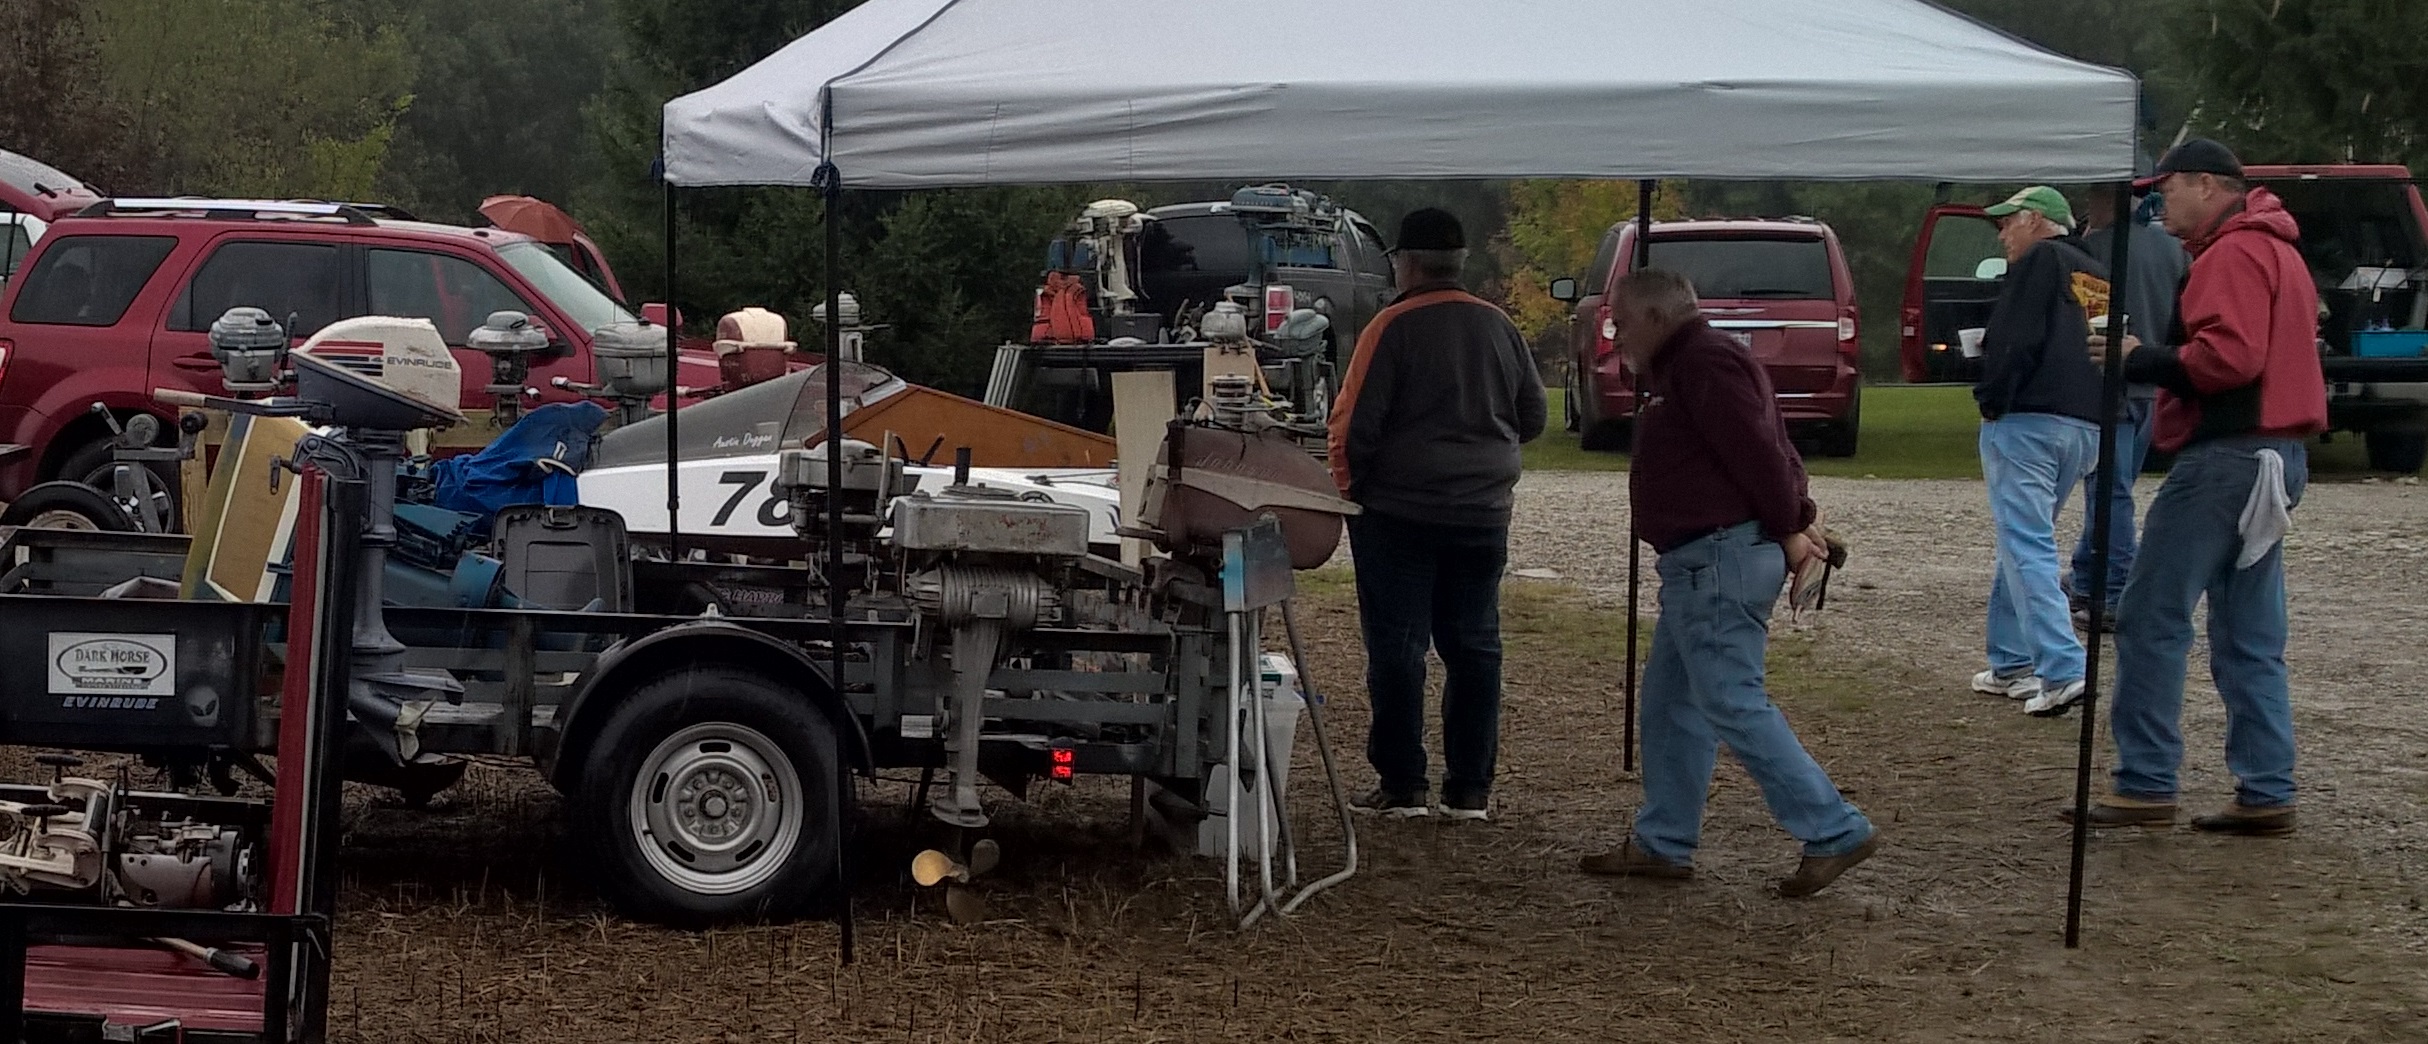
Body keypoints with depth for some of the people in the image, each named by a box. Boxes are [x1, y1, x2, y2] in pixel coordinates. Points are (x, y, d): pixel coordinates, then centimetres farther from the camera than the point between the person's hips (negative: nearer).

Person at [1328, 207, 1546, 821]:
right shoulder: (1500, 329, 4)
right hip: (1482, 516, 5)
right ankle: (1470, 789, 11)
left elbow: (1355, 423, -14)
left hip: (1398, 514, -4)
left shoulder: (1394, 327, -11)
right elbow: (1532, 418, 13)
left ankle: (1403, 786, 4)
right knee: (1474, 648, 10)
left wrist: (1348, 487, 1)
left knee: (1397, 649, 3)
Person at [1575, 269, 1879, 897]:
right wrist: (1797, 515, 7)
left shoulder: (1704, 363, -14)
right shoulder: (1680, 368, 21)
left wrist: (1789, 529, -14)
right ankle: (1662, 844, 19)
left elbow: (1758, 449, -22)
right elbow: (1763, 451, 19)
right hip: (1701, 562, 11)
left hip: (1720, 560, -11)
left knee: (1732, 704, -10)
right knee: (1670, 700, 13)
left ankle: (1835, 833, -7)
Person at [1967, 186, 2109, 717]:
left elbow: (2015, 341, -16)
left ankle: (2062, 671, -19)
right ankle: (2012, 664, 20)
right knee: (2025, 539, 19)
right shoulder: (2100, 277, 21)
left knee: (2026, 546, -10)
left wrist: (1991, 400, -7)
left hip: (2027, 420, -9)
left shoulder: (2040, 261, -5)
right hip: (2089, 428, 9)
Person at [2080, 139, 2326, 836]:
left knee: (2151, 621, -6)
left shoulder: (2233, 254, -11)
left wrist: (2144, 360, -13)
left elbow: (2231, 354, -24)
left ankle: (2145, 786, -5)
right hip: (2273, 455, 11)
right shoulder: (2277, 250, 22)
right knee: (2251, 640, 11)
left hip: (2225, 455, -11)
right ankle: (2266, 793, 11)